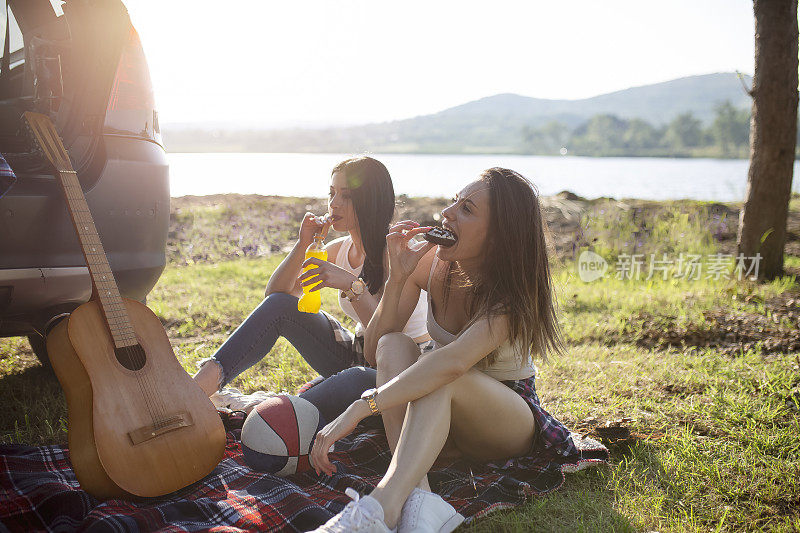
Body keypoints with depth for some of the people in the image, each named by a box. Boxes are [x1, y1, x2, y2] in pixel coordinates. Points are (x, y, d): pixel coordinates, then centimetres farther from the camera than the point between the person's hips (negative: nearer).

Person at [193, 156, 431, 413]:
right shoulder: (338, 250, 5)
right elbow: (275, 293, 1)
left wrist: (352, 284, -36)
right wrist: (303, 244, -11)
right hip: (360, 357, 7)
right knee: (279, 305, -10)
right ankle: (199, 387, -20)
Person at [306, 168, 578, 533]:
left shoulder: (513, 291, -25)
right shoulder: (431, 262, -9)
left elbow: (454, 361, -43)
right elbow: (373, 349, -9)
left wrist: (358, 409, -50)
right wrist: (397, 277, -23)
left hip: (510, 418, -5)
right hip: (442, 421, 5)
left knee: (442, 375, -36)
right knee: (394, 345, -25)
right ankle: (419, 496, -43)